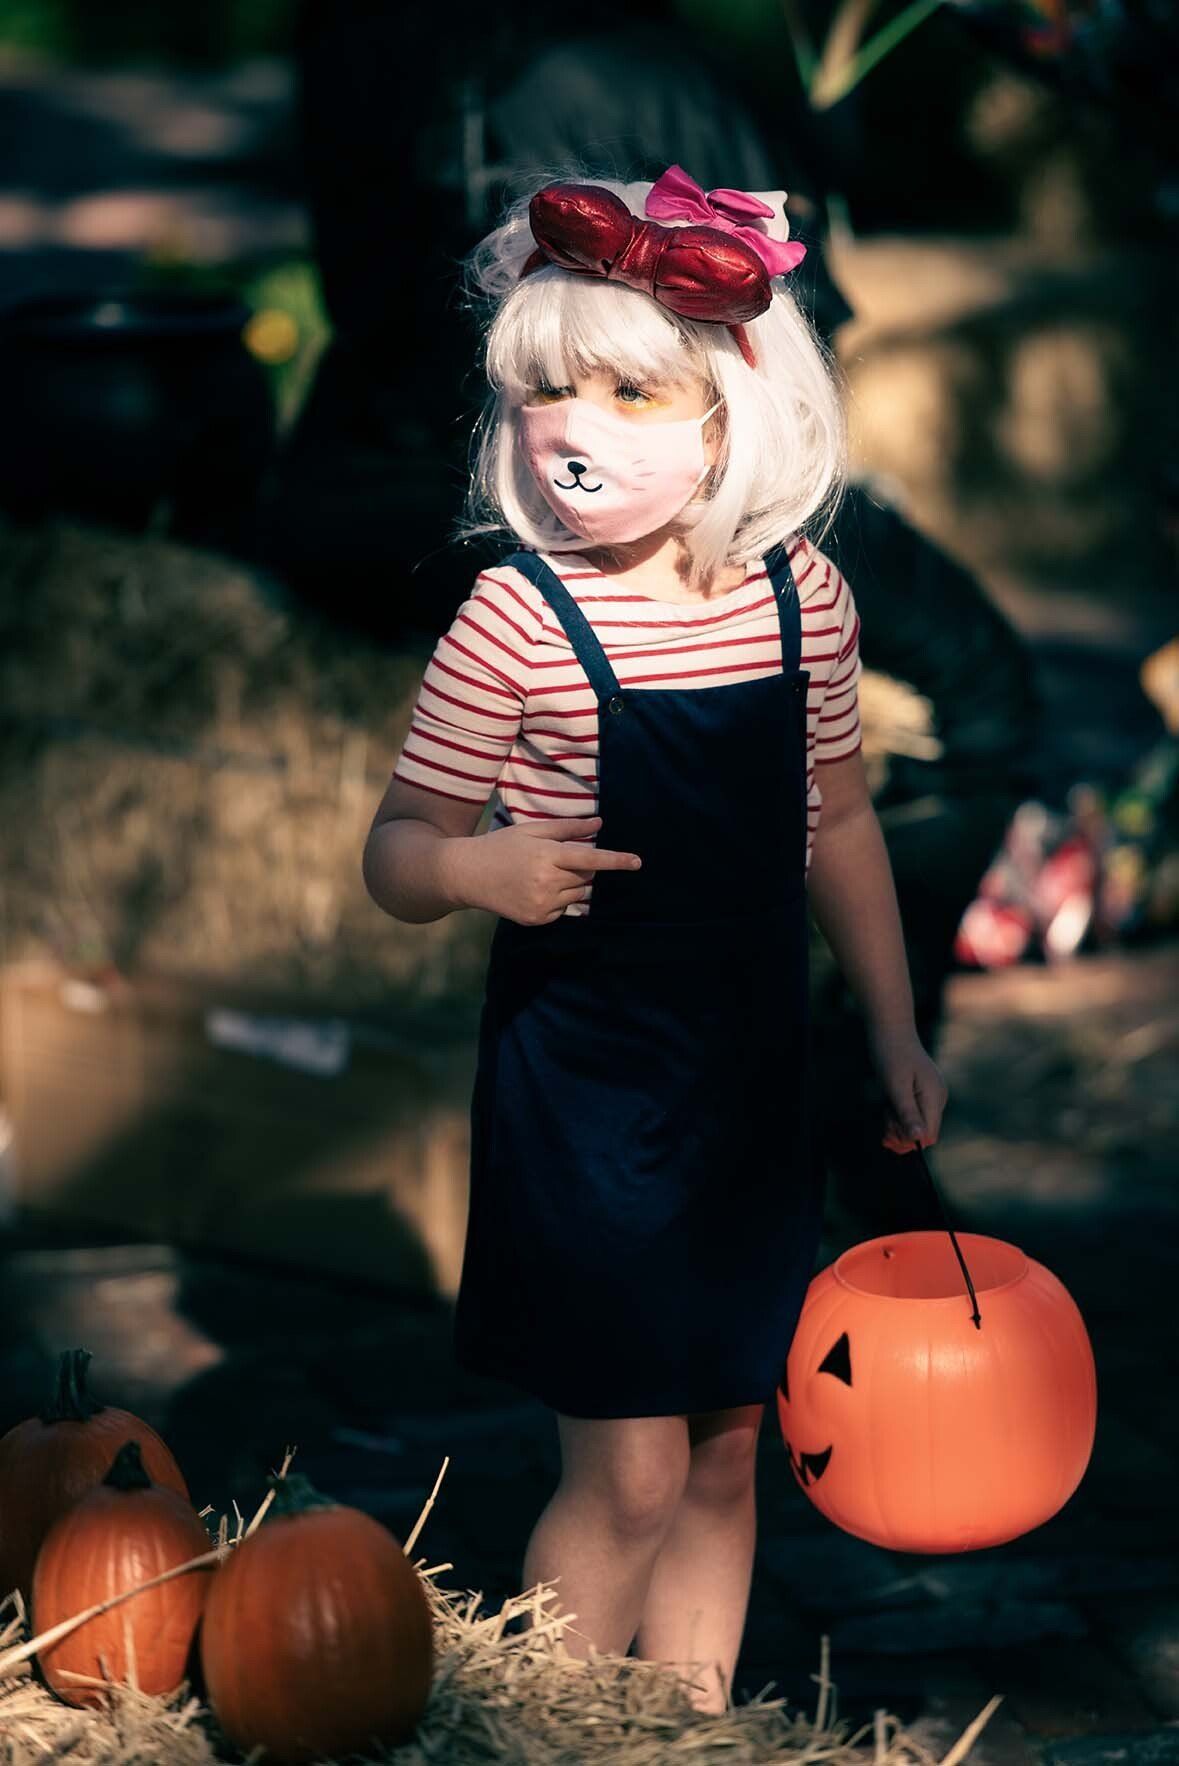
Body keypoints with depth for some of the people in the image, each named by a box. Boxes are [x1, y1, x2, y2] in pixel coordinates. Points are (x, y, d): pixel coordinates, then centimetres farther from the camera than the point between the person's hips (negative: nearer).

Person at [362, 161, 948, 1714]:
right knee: (629, 1465, -3)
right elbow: (396, 854, -7)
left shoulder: (802, 596, -1)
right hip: (583, 1073, -5)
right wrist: (473, 867, -29)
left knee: (729, 1445, 13)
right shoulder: (516, 621, -14)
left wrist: (895, 1029, 16)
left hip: (753, 1063, 5)